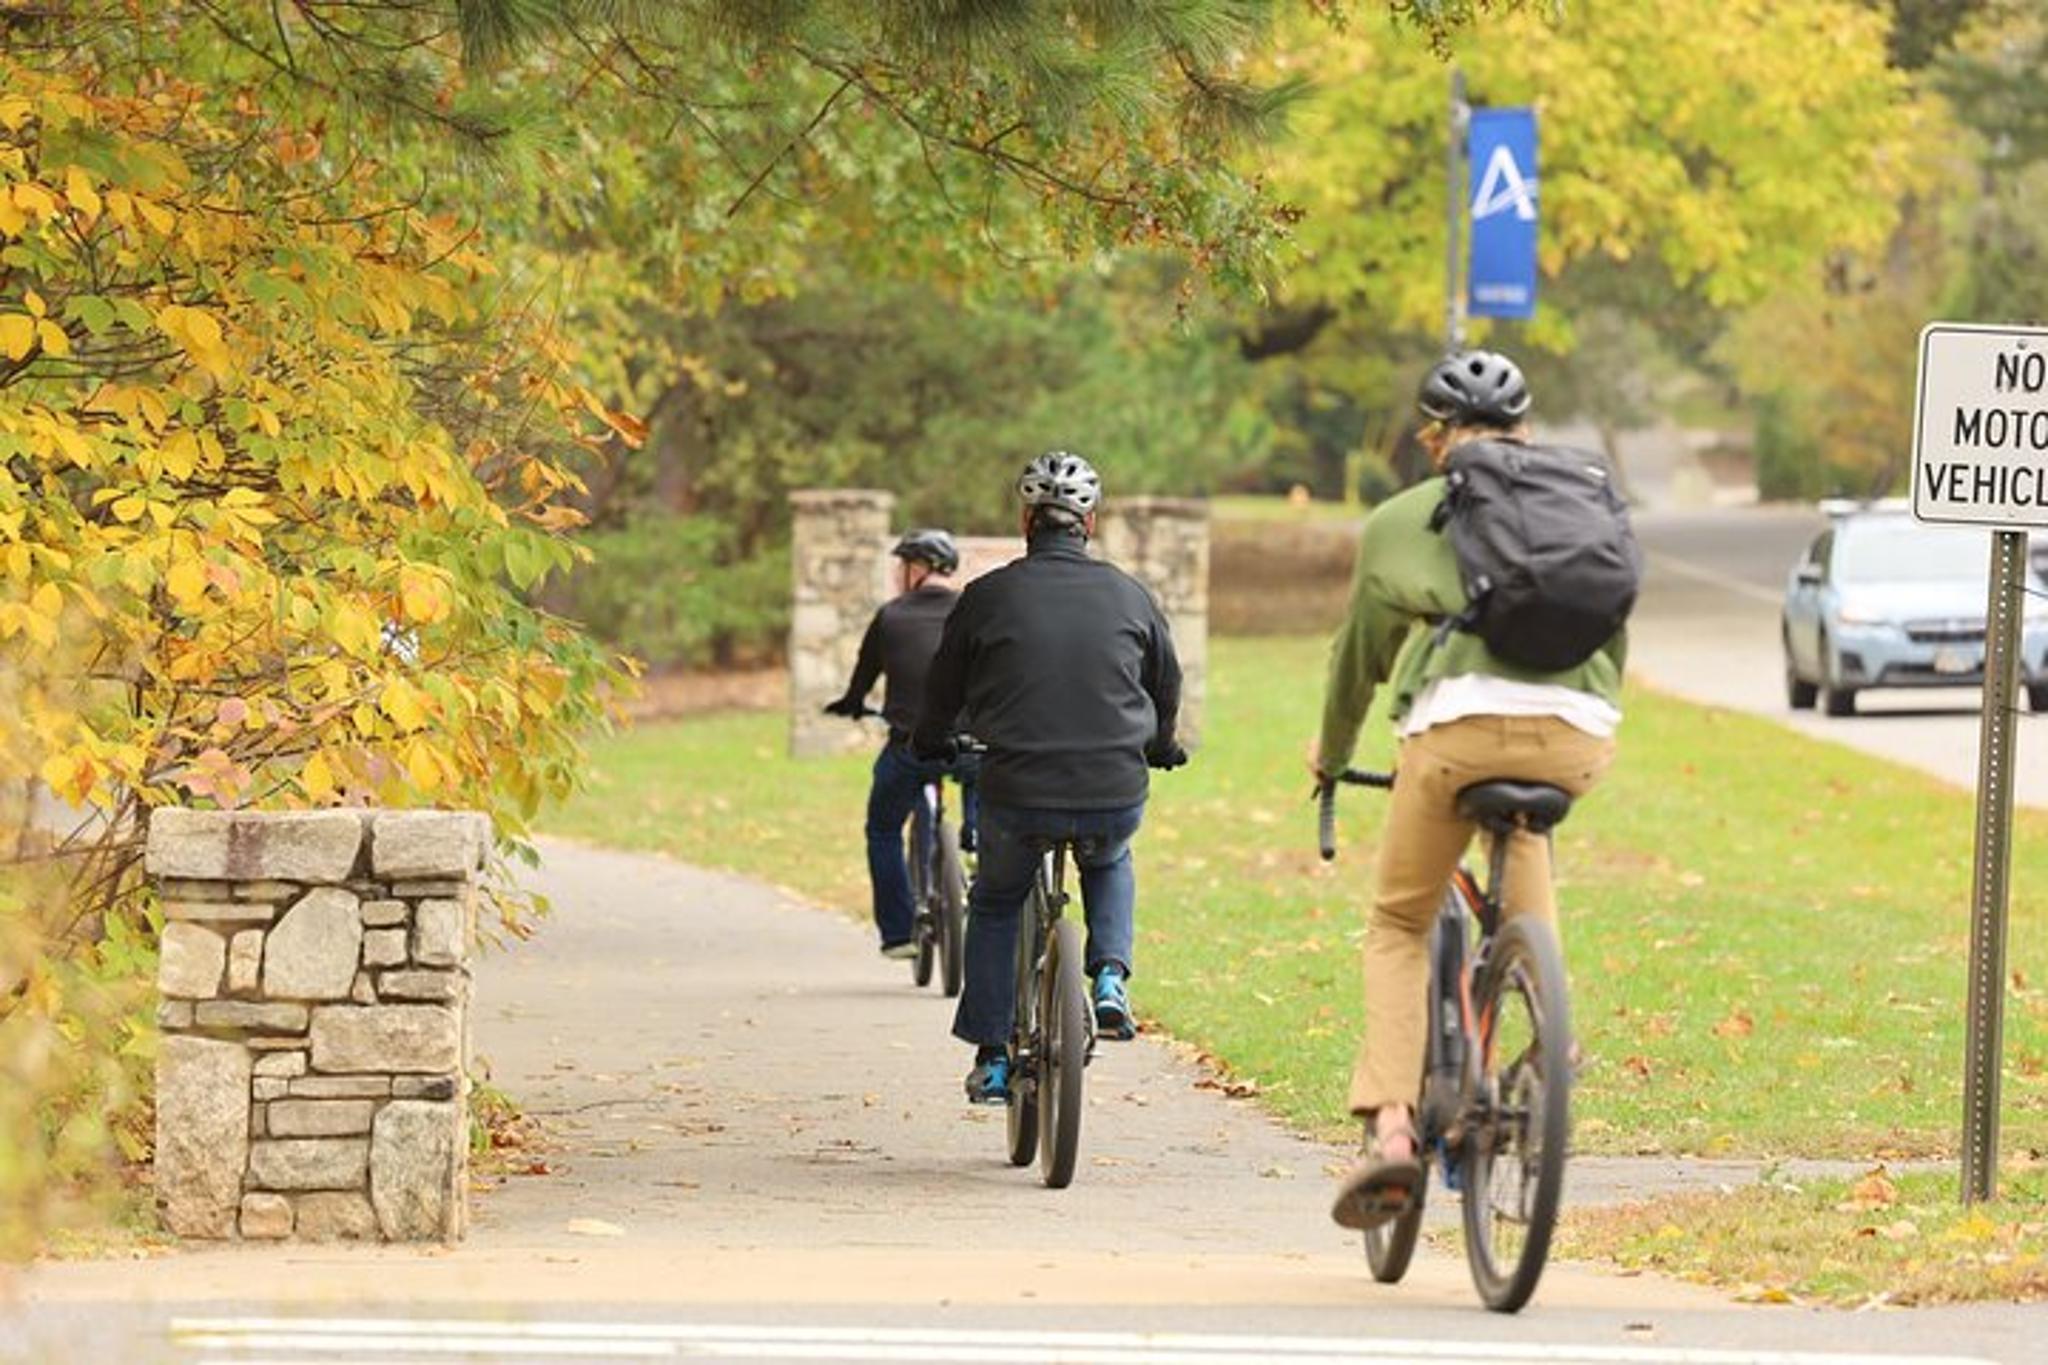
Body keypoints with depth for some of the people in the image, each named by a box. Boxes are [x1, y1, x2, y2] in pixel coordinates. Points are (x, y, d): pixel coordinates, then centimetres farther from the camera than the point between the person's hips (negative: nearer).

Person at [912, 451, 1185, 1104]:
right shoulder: (1129, 595, 6)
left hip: (1017, 794, -1)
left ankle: (992, 1057, 21)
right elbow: (1167, 685, 21)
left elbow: (943, 692, 13)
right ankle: (1110, 977, 12)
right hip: (1115, 797, 1)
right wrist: (1160, 746, 43)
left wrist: (930, 744, 35)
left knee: (994, 905, 25)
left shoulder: (988, 597, -1)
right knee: (1109, 866, 35)